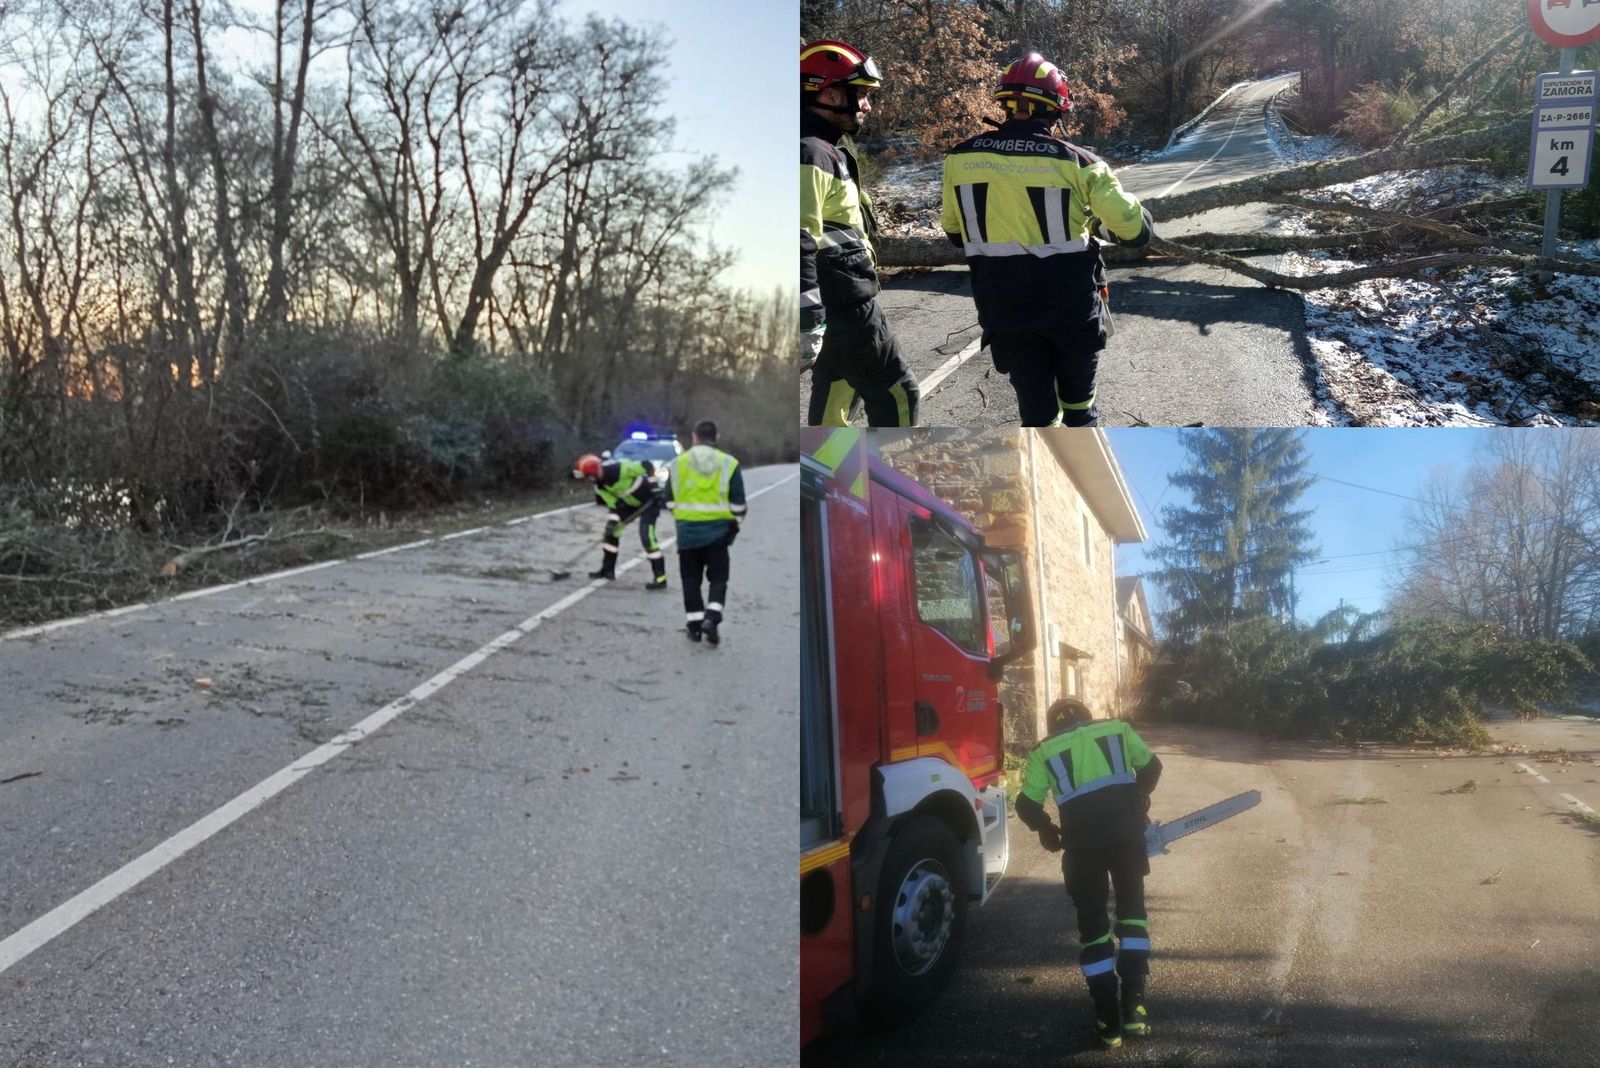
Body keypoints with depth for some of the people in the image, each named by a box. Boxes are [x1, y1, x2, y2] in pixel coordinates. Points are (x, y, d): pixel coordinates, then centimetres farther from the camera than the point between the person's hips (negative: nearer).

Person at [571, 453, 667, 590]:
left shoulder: (619, 469, -33)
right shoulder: (600, 485, -7)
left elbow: (647, 465, -28)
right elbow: (612, 502, -4)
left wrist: (653, 487, -26)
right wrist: (613, 520, -19)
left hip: (648, 501, -9)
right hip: (629, 502, 9)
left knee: (647, 537, -17)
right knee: (611, 529, 8)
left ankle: (660, 579, -13)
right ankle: (607, 570, 21)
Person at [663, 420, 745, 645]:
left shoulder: (678, 464, 3)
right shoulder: (728, 464, -2)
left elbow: (670, 501, 9)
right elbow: (738, 503, -3)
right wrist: (734, 525, 10)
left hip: (687, 530, 1)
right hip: (718, 531, -1)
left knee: (691, 579, 10)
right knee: (718, 578, 8)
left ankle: (695, 625, 10)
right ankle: (712, 617, -12)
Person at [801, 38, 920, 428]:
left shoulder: (827, 148, 15)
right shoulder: (811, 155, -20)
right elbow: (800, 245, -27)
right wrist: (808, 323, -28)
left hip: (838, 303, 11)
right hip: (842, 308, -11)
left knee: (834, 395, 18)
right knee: (896, 395, -2)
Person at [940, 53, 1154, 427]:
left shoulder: (960, 158, -3)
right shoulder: (1076, 162, -10)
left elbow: (955, 232, 11)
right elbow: (1136, 230, -8)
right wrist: (1100, 225, 13)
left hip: (1004, 311, 1)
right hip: (1072, 305, -1)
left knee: (1036, 406, 11)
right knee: (1078, 397, 21)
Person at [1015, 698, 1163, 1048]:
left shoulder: (1044, 752, 12)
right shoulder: (1117, 729, 17)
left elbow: (1027, 805, 7)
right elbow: (1151, 765, 18)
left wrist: (1046, 829, 26)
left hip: (1082, 842, -1)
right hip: (1126, 833, 1)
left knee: (1092, 922, 11)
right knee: (1131, 909, 18)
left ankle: (1108, 1019, 10)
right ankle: (1133, 1005, 9)